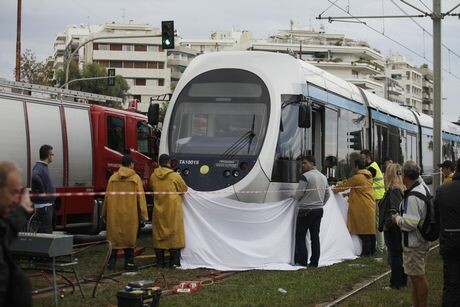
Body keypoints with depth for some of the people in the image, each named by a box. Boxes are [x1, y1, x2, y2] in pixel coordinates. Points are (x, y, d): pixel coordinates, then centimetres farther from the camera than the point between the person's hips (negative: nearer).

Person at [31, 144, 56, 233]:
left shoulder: (44, 167, 14)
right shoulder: (39, 168, -16)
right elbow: (35, 177, -38)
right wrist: (42, 192, -27)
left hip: (48, 205, 10)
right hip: (43, 205, -10)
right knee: (46, 231, -9)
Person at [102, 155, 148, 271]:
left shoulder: (113, 178, 2)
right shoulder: (136, 178, -5)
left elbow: (107, 196, 6)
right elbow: (140, 197, -6)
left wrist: (105, 214, 15)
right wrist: (143, 215, -1)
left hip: (114, 214, 2)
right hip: (130, 215, -2)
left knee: (114, 237, 9)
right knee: (129, 238, 6)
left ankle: (111, 262, 8)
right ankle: (129, 262, 8)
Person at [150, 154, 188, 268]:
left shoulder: (153, 176, -1)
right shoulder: (175, 176, -11)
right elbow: (184, 189, 0)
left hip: (159, 210, 3)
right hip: (173, 210, -3)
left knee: (159, 235, 10)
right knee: (174, 233, 4)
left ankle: (160, 261, 11)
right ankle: (174, 261, 2)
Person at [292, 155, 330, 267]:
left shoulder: (305, 176, -14)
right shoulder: (323, 177, 12)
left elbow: (298, 194, -14)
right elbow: (327, 194, 18)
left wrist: (294, 197, 7)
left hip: (306, 211, -7)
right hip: (319, 210, 8)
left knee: (300, 236, -1)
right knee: (315, 236, 9)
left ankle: (302, 261, -4)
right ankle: (314, 261, 9)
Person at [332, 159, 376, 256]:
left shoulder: (357, 177, -13)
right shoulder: (369, 176, 12)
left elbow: (345, 186, -4)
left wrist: (334, 189, 12)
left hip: (362, 207, -8)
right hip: (371, 206, 8)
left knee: (363, 230, -4)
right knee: (370, 229, 11)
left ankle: (366, 251, -3)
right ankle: (372, 250, 16)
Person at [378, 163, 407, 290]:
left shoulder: (393, 190, -19)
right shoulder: (402, 189, 8)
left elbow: (395, 211, -26)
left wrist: (387, 224, -17)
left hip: (392, 229, -9)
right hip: (400, 227, 9)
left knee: (394, 256, -1)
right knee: (400, 255, 16)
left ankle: (395, 283, 5)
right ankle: (403, 280, 25)